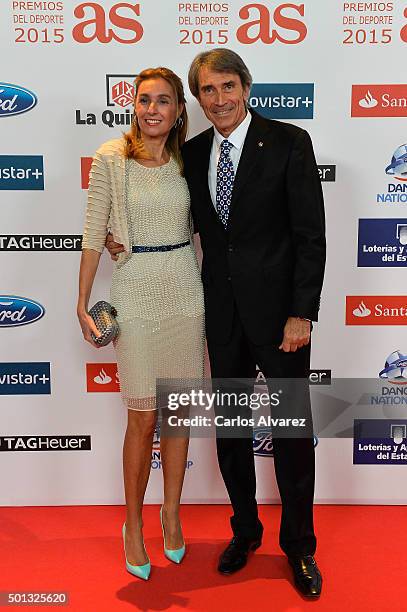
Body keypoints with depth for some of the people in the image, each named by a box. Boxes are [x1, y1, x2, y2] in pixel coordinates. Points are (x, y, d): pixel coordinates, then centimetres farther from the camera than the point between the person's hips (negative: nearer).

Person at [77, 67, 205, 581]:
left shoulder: (184, 162, 8)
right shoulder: (111, 158, -3)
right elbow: (93, 234, -3)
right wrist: (82, 304, -5)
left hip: (185, 290, 4)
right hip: (135, 292, -3)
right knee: (142, 418, 2)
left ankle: (171, 514, 31)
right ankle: (133, 526, 24)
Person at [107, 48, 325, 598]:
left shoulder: (288, 141, -7)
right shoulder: (193, 152, 7)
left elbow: (311, 235, -10)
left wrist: (302, 313, -15)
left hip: (277, 306, -4)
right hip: (222, 310, 5)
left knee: (292, 429, 8)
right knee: (230, 426, 14)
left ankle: (299, 545, 29)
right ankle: (245, 529, 36)